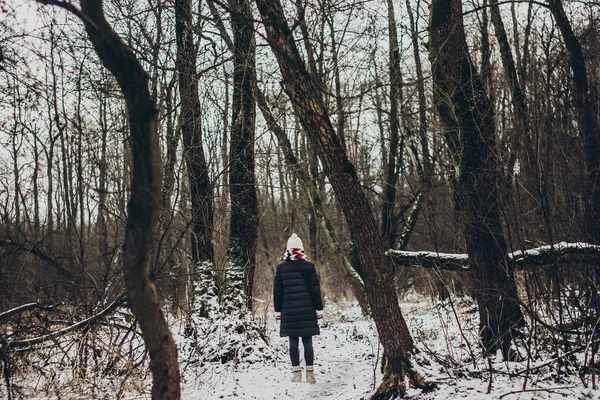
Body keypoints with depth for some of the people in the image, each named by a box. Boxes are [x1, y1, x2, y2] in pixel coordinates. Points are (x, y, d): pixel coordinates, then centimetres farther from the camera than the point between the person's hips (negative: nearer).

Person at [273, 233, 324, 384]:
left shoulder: (281, 267, 1)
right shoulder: (309, 266, -1)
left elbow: (277, 291, 4)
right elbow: (315, 290, 0)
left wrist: (277, 310, 11)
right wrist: (319, 309, 6)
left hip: (288, 311, 0)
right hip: (307, 310, 0)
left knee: (293, 342, 5)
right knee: (307, 341, 4)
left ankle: (296, 372, 5)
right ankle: (310, 373, 4)